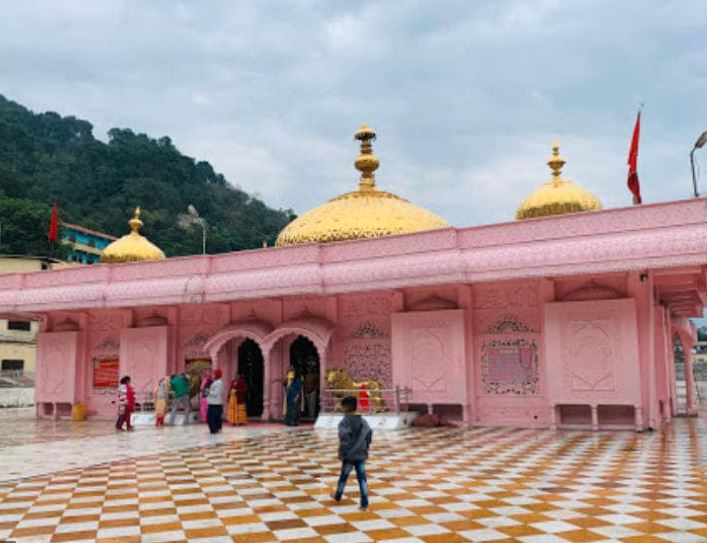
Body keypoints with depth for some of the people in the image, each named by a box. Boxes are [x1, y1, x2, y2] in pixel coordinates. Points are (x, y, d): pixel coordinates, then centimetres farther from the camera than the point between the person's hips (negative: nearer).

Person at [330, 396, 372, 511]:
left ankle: (338, 496, 37)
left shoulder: (344, 422, -13)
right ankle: (364, 503, 0)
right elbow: (369, 433, 7)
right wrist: (366, 447, 17)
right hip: (361, 455, 4)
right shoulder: (363, 421, 4)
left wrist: (341, 452, -12)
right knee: (362, 478, 4)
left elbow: (344, 438, -21)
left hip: (349, 455, -4)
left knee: (343, 476, 15)